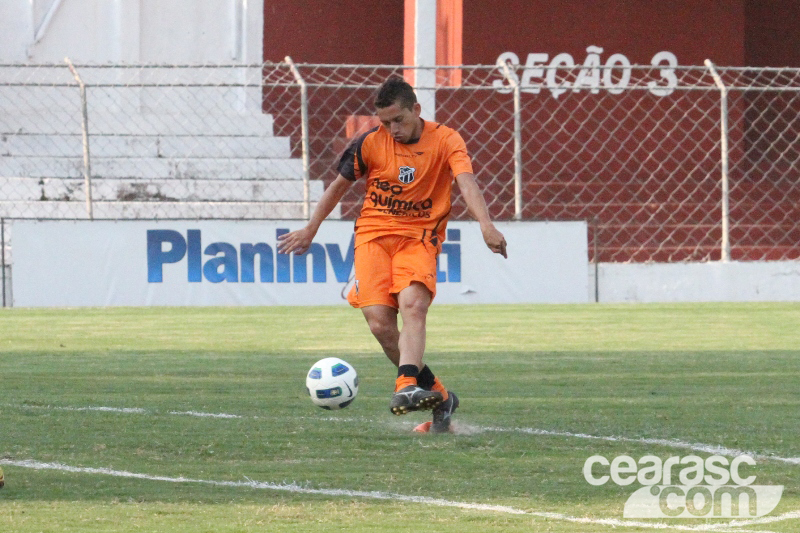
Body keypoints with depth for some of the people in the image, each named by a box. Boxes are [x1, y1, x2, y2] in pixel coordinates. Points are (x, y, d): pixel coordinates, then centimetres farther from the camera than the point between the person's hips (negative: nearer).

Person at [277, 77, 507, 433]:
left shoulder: (445, 140, -5)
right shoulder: (370, 143, 0)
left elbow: (467, 182, -22)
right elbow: (340, 185, 16)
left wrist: (486, 225, -39)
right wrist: (311, 229, 23)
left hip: (419, 238, -2)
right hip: (373, 235, 2)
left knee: (412, 304, -30)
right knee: (380, 322, -14)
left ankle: (406, 386, -44)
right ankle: (437, 395, -2)